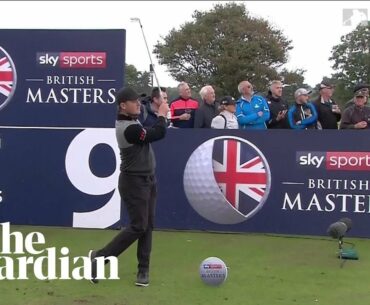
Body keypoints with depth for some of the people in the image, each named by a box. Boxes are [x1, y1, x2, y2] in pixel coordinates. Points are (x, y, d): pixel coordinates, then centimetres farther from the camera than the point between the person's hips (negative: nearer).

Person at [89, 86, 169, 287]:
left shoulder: (128, 120, 5)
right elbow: (159, 134, -20)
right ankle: (100, 257, 3)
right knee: (138, 226, -8)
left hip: (147, 179, 10)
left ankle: (143, 269, 14)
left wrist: (160, 114, 2)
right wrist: (162, 115, -4)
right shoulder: (129, 128, -25)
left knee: (147, 225, 9)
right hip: (134, 182, -10)